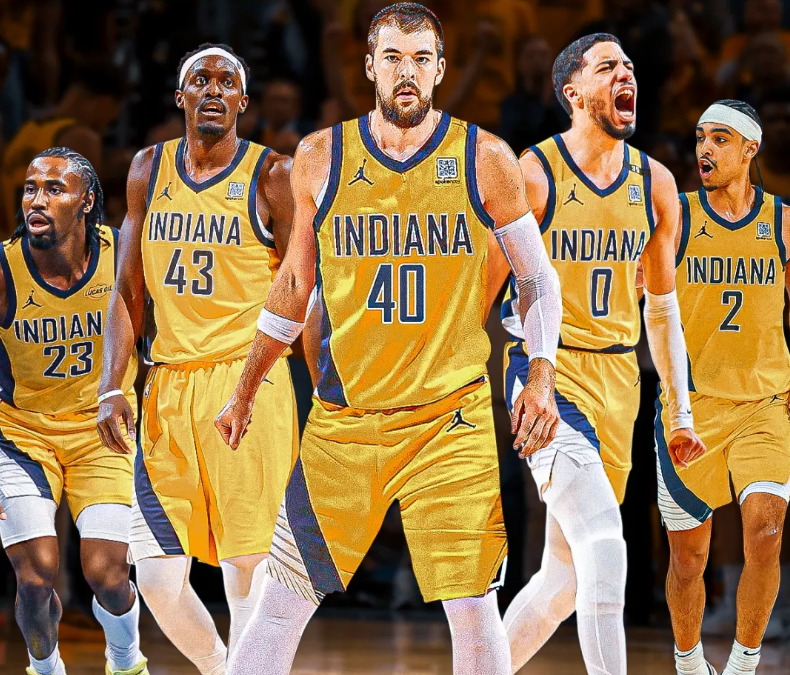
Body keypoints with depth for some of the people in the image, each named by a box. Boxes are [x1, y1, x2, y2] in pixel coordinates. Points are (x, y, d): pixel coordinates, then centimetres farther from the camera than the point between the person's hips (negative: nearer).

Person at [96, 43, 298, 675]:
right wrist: (111, 387, 5)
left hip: (248, 381, -4)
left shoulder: (272, 176, -1)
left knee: (248, 566, -8)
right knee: (158, 576, -1)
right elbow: (130, 290, 15)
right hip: (169, 385, 4)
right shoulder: (149, 170, 12)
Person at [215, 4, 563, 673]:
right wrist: (244, 393, 19)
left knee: (473, 610, -6)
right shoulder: (320, 159, 4)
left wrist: (541, 378, -3)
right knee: (284, 600, 2)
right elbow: (295, 284, 17)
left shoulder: (485, 160, 0)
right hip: (342, 419, 1)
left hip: (453, 417, -1)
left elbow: (538, 279, 9)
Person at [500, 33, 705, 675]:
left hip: (618, 381, 6)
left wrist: (681, 412, 17)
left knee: (568, 573, 10)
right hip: (549, 375, -6)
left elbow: (662, 306, 18)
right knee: (604, 545, -22)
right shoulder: (531, 175, -8)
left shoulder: (655, 184, 9)